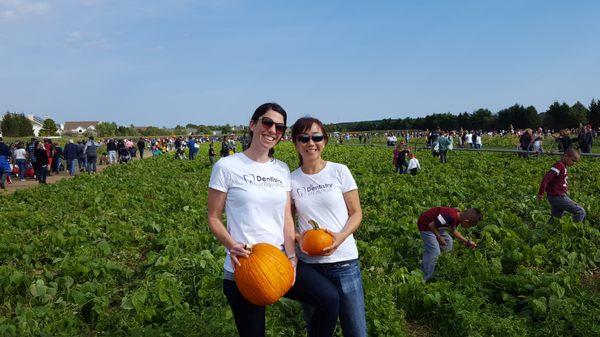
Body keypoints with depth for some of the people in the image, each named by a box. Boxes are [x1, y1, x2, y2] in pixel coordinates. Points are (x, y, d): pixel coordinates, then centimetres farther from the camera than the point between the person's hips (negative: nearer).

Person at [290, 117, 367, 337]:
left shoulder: (340, 171, -1)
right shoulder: (291, 180, 1)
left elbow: (356, 213, 1)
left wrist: (341, 237, -17)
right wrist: (298, 237, -13)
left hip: (344, 261, -1)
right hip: (308, 263, 1)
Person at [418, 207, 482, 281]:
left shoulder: (458, 215, -5)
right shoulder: (450, 217, -35)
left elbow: (453, 230, 14)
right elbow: (431, 225, -27)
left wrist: (467, 242, 12)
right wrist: (439, 237, -12)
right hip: (425, 225, -10)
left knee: (448, 242, 17)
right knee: (434, 252, -10)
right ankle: (423, 280, 1)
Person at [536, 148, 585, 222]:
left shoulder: (563, 166, 14)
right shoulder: (559, 165, -16)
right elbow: (545, 179, -23)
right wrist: (540, 193, -21)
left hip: (557, 196, 10)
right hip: (558, 197, -10)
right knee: (581, 212, -8)